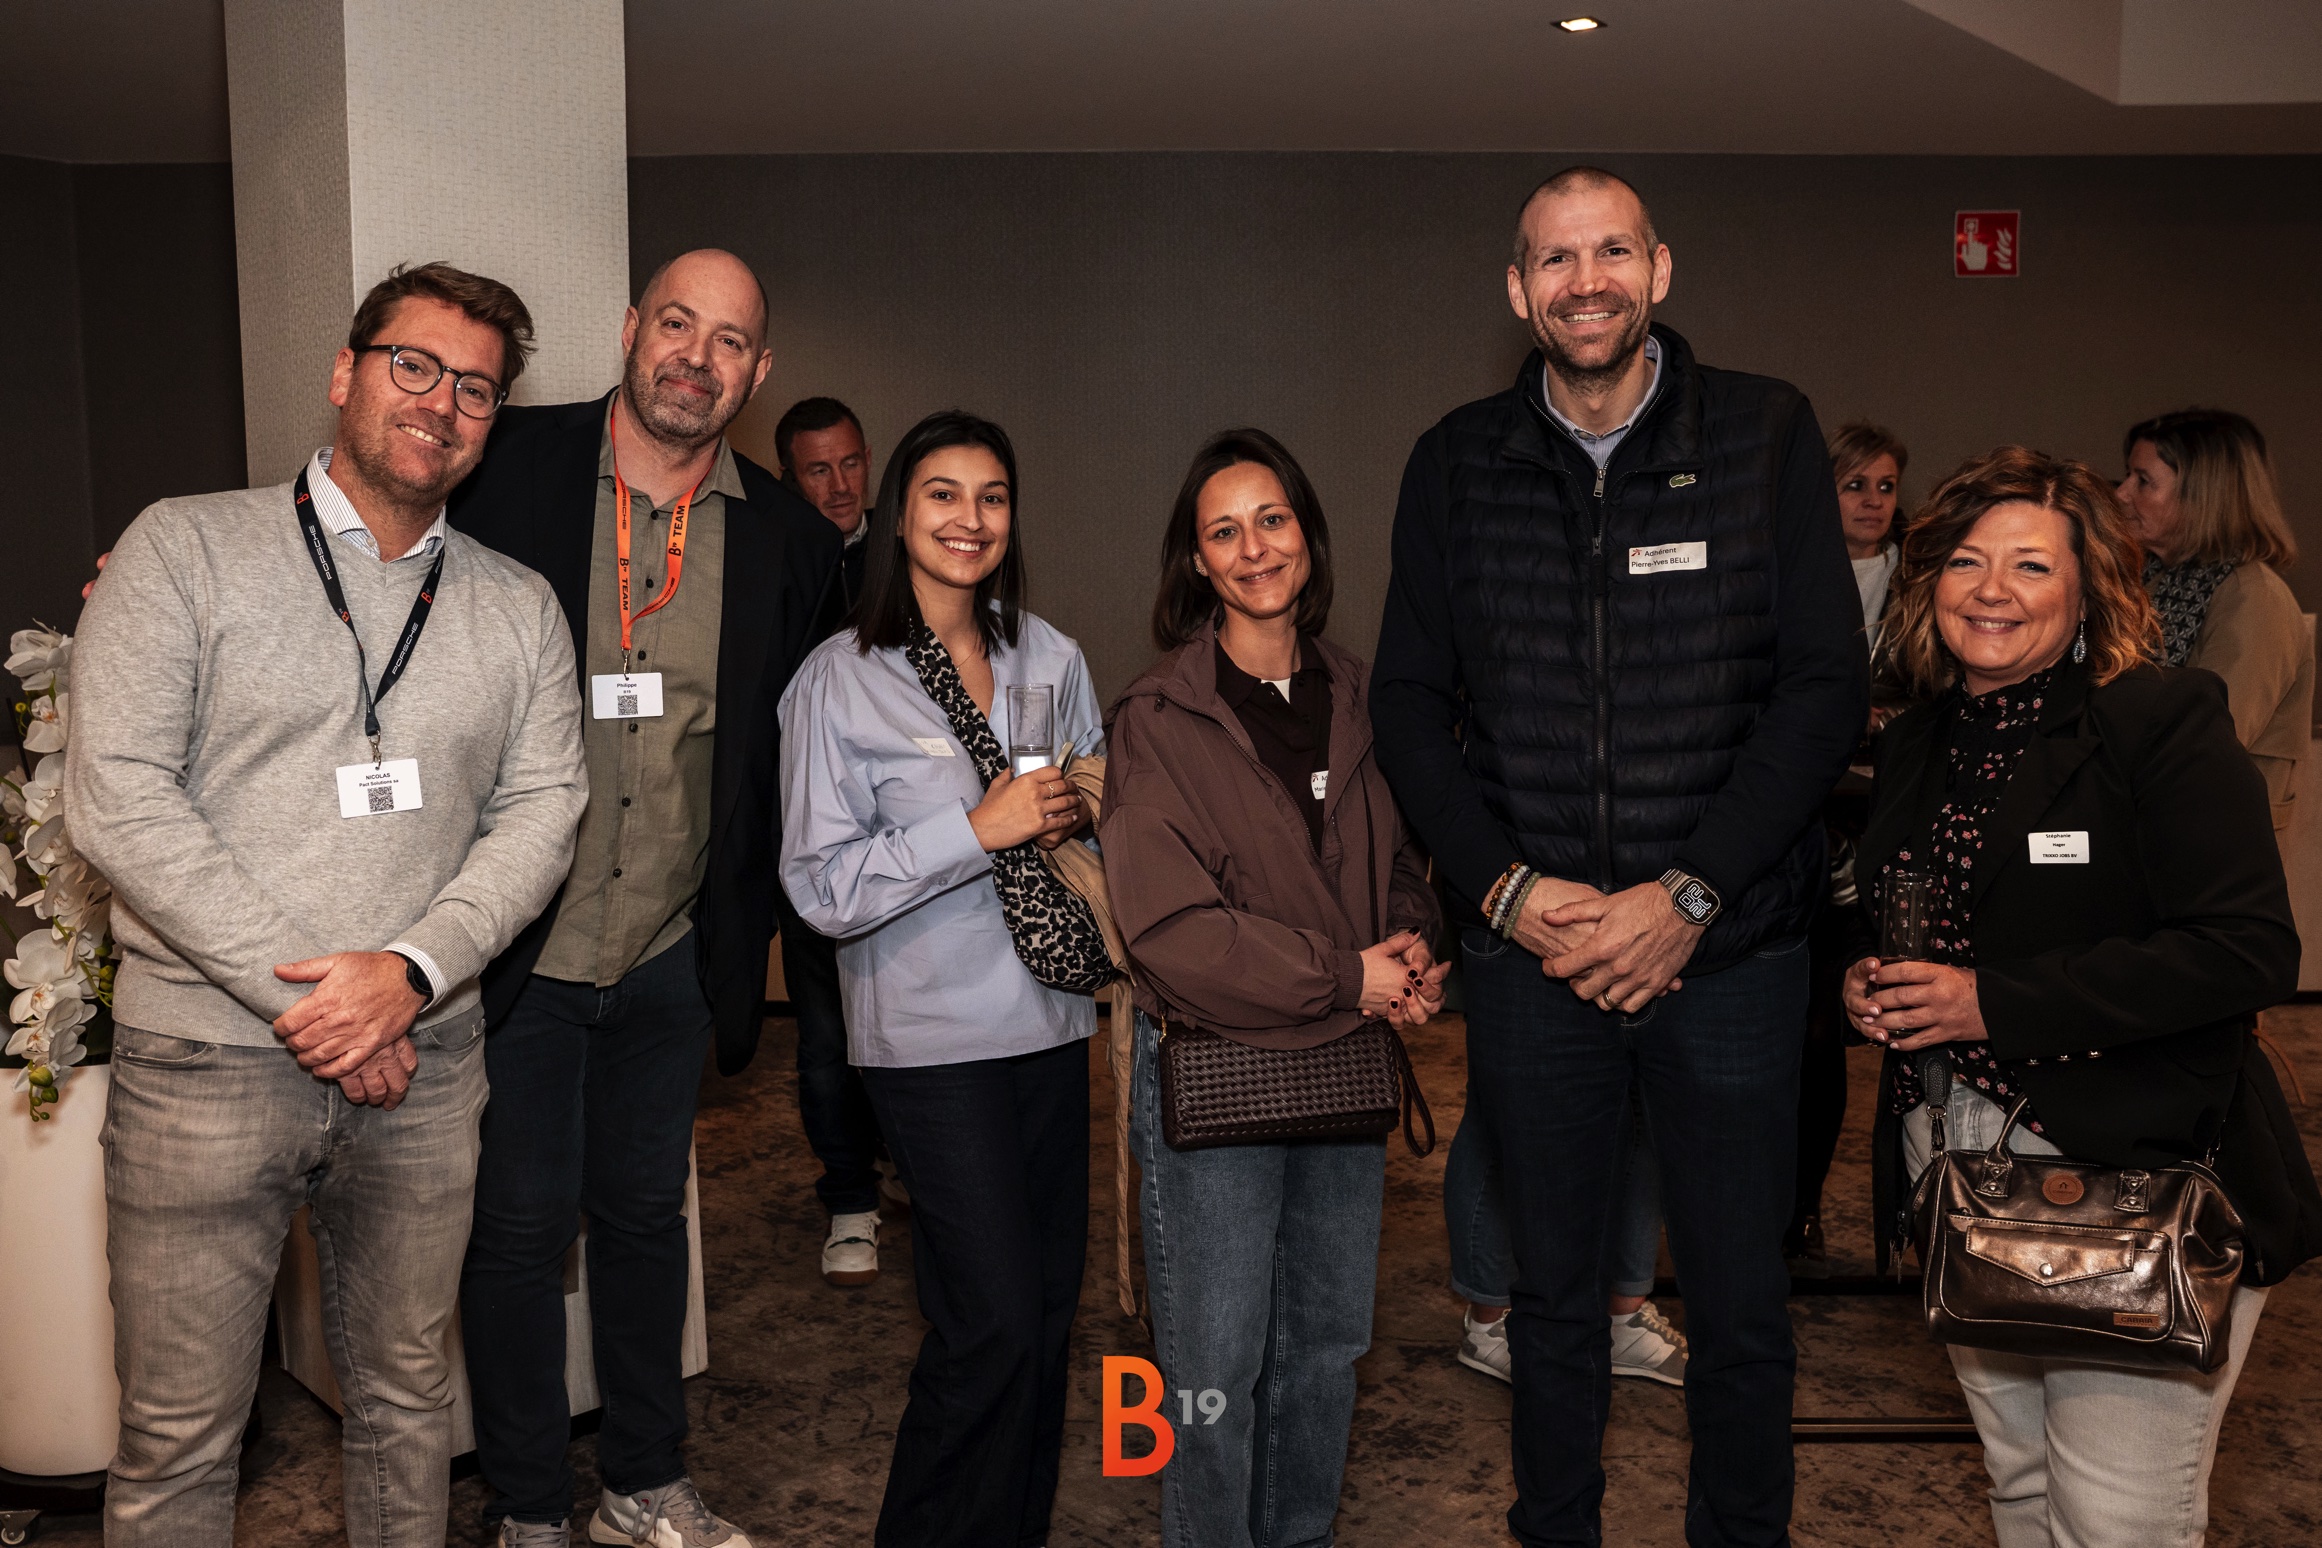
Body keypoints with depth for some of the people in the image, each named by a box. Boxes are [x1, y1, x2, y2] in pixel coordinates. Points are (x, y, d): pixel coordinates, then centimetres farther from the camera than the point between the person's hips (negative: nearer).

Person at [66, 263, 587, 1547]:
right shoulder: (186, 548, -1)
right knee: (178, 1436, 6)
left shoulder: (519, 607, 9)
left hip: (421, 1060, 3)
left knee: (406, 1402, 15)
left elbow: (543, 805, 3)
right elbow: (116, 794, -9)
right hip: (206, 1057, -3)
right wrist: (300, 993, -14)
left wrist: (412, 971, -14)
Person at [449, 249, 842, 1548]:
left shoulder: (787, 540, 1)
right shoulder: (513, 468, -7)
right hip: (517, 943, -2)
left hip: (669, 953, 3)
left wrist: (745, 933, 3)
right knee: (522, 1226, 8)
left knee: (647, 1213, 17)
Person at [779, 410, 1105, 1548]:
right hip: (932, 1032, -5)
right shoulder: (840, 681, -7)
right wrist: (979, 828, -19)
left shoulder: (1050, 658, 7)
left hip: (1050, 1012, 5)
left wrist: (1076, 812, -2)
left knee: (1050, 1300, 12)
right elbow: (821, 889, -12)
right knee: (996, 1323, -7)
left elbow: (1099, 817, 21)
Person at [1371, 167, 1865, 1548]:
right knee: (1554, 1295, 16)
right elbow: (1410, 702, 4)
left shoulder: (1767, 435, -1)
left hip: (1728, 948, -1)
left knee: (1742, 1308, 11)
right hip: (1531, 950, 2)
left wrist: (1688, 893, -14)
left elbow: (1825, 690, -6)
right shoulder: (1457, 465, 4)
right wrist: (1507, 887, -9)